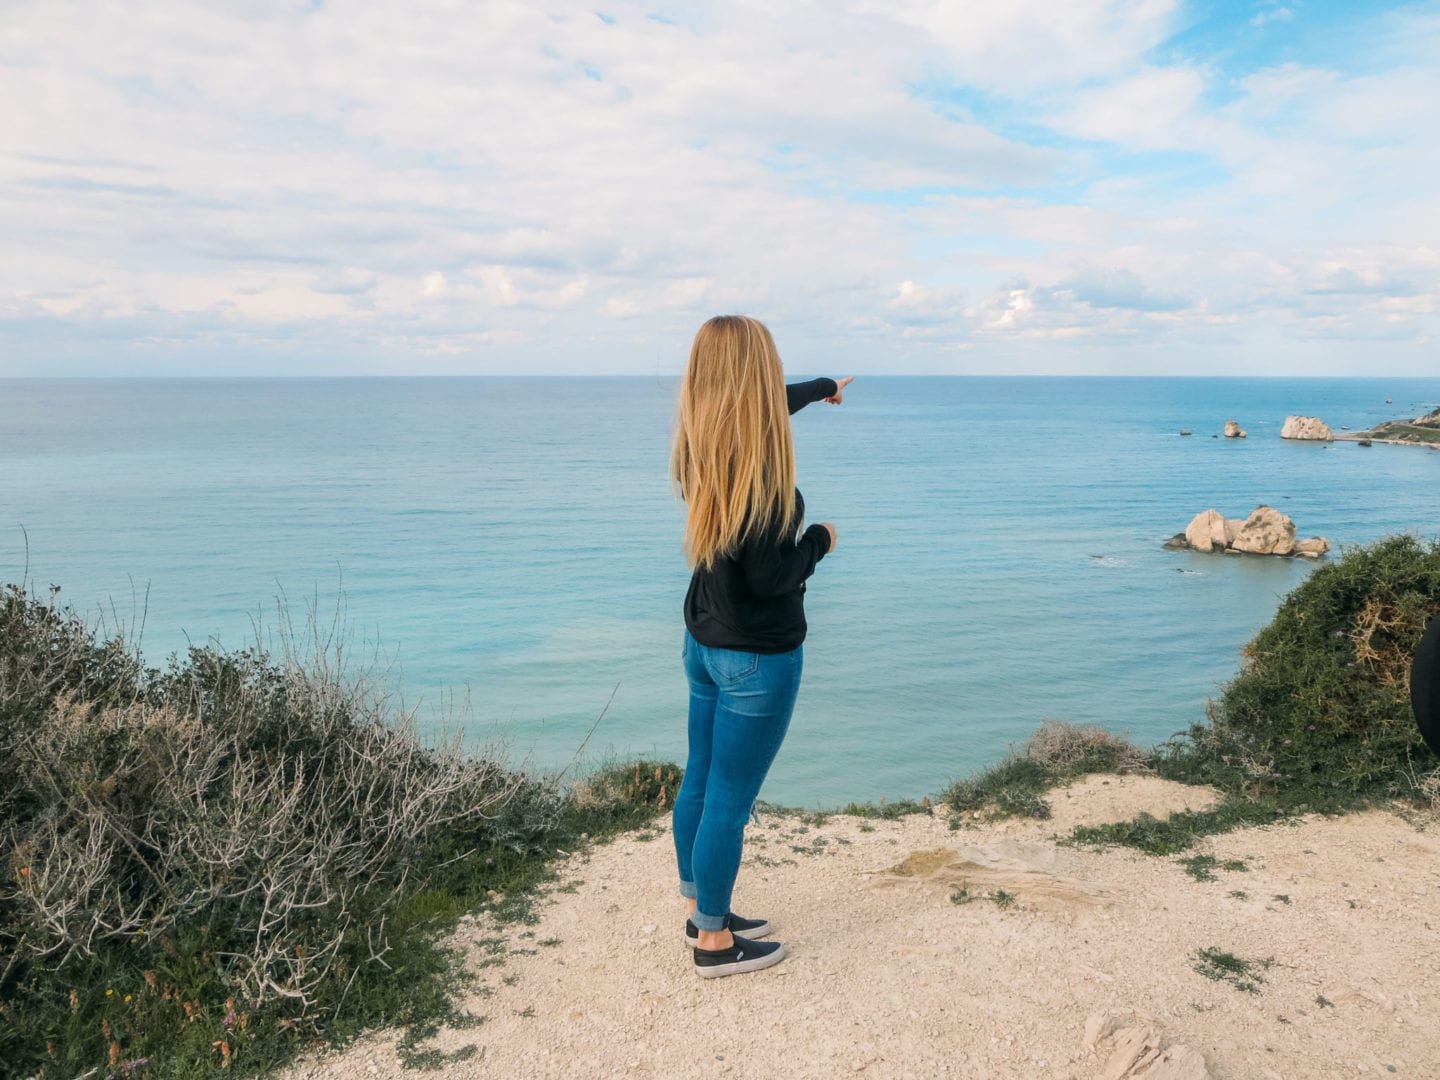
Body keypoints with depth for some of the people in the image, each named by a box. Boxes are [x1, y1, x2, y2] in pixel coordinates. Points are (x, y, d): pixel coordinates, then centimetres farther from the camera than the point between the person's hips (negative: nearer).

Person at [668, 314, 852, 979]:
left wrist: (823, 388, 39)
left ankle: (702, 912, 36)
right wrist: (819, 541, -5)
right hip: (757, 656, -9)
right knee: (729, 800, 4)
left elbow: (767, 410, 23)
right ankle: (714, 942, 19)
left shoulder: (701, 448, 2)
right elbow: (770, 577, -24)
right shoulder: (759, 465, -24)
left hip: (703, 642, 9)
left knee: (699, 782, 18)